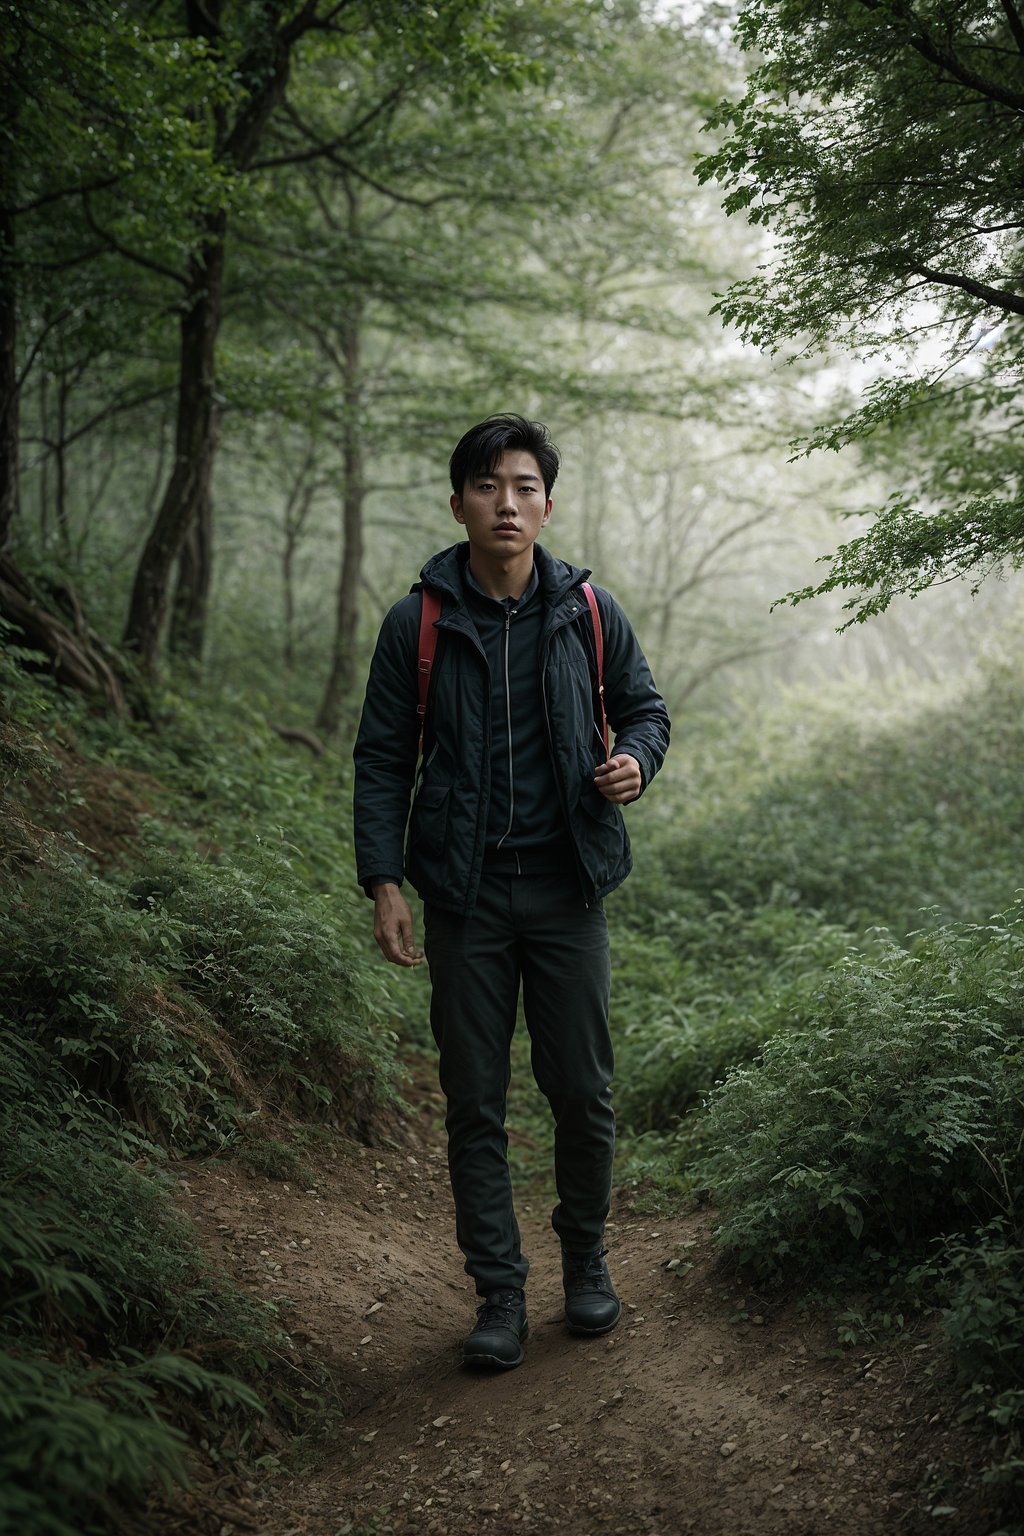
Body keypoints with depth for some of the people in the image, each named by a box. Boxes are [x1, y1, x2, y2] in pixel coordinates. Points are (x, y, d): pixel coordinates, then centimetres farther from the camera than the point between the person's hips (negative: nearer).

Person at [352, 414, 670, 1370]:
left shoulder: (589, 613, 3)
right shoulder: (417, 625, 0)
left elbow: (644, 707, 15)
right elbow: (382, 760, 2)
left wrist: (636, 761, -9)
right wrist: (383, 881, -6)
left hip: (567, 888, 1)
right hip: (466, 896, -1)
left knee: (582, 1091, 7)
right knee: (474, 1103, 3)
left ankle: (586, 1258, 29)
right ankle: (499, 1294, 15)